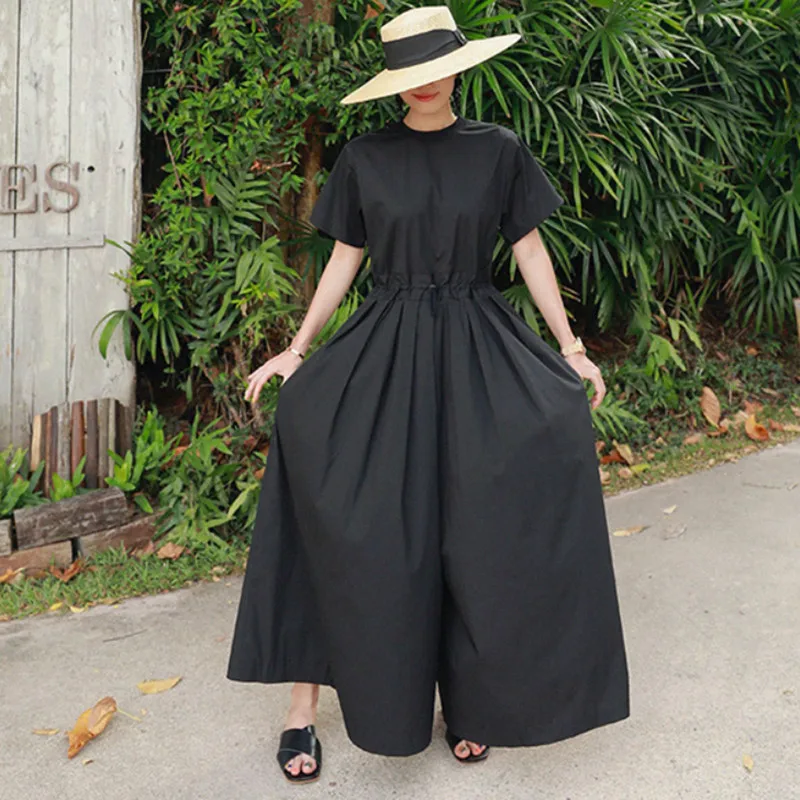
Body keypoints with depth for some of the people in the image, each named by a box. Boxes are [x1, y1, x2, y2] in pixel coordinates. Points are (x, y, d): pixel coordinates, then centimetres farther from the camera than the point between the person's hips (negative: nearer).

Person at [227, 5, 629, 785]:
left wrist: (570, 349, 3)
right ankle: (303, 704, -2)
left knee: (476, 523, -8)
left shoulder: (499, 150, 4)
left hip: (476, 345, 0)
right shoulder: (364, 158, 4)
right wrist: (298, 348, 2)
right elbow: (344, 260, 8)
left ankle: (468, 698, 11)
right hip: (385, 346, 0)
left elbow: (530, 251, 7)